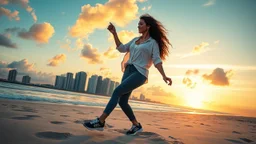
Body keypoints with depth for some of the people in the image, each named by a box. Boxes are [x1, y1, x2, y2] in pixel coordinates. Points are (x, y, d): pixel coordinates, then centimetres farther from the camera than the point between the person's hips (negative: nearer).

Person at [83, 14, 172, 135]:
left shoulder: (153, 42, 2)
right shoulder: (135, 40, 20)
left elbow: (157, 60, -6)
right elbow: (122, 48, 16)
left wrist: (164, 76, -19)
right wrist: (114, 33, 10)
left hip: (139, 73, -7)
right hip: (128, 71, 7)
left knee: (117, 91, -22)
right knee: (122, 101, 3)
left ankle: (100, 121, -20)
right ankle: (136, 125, 19)